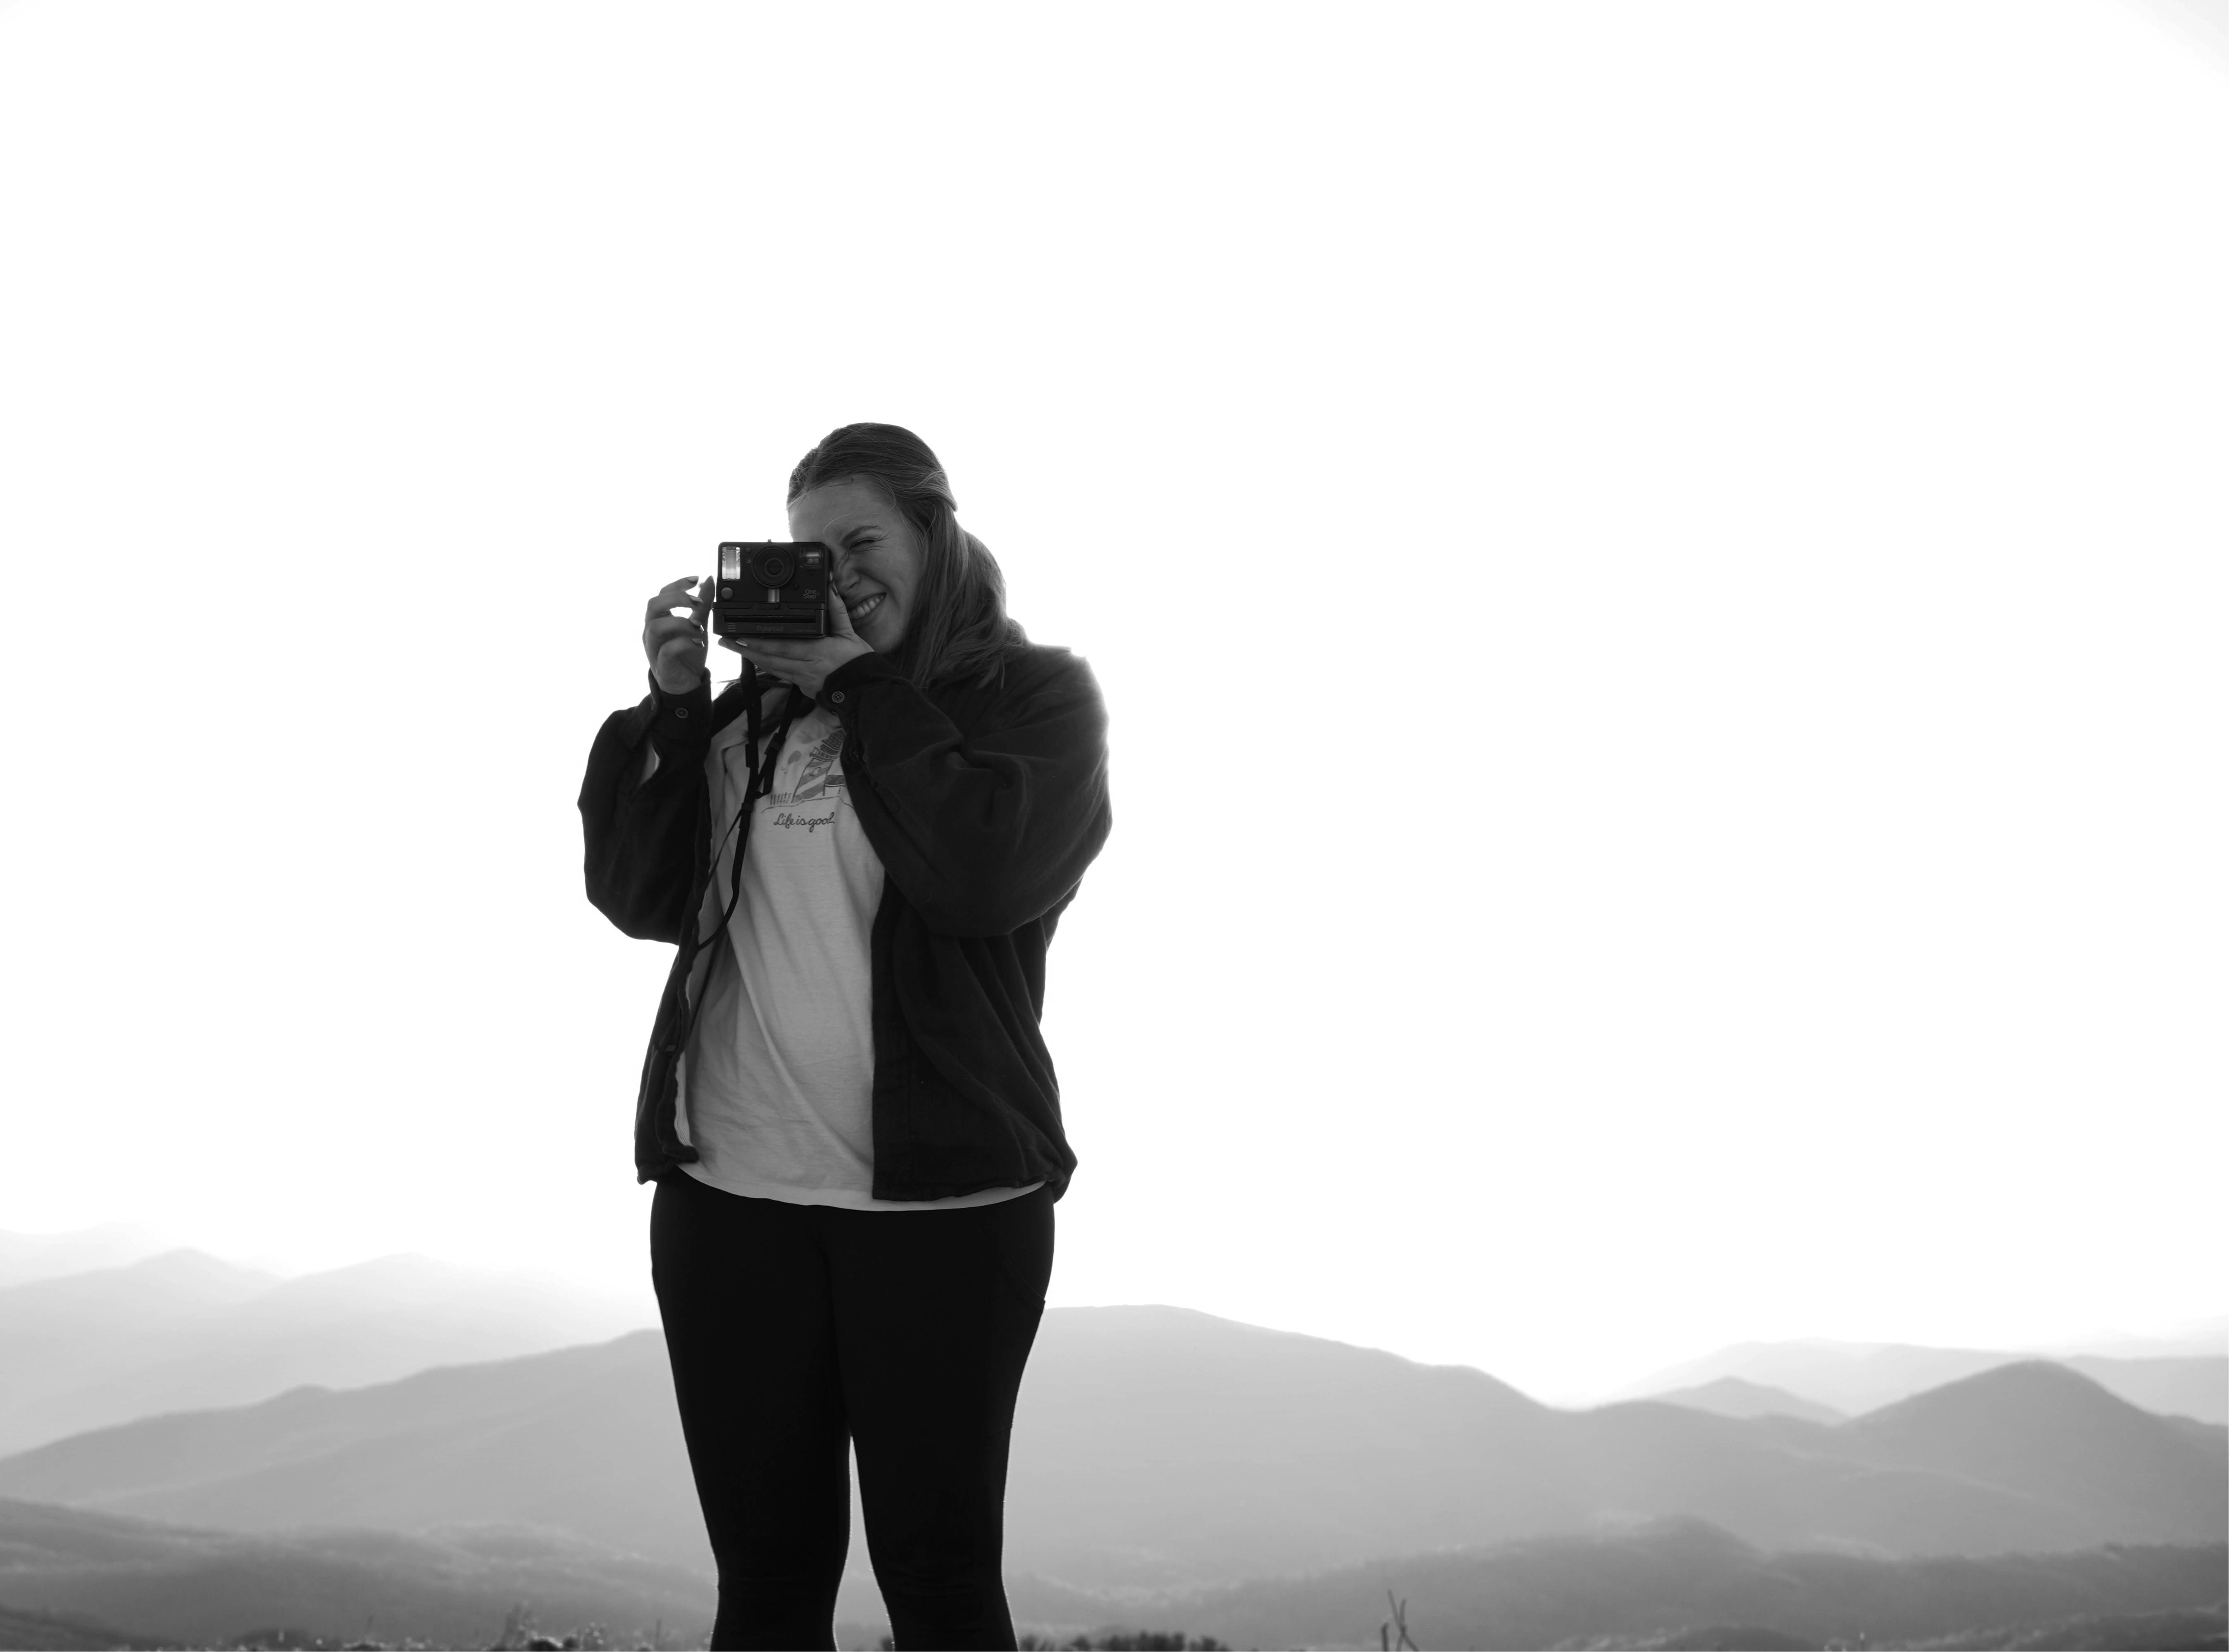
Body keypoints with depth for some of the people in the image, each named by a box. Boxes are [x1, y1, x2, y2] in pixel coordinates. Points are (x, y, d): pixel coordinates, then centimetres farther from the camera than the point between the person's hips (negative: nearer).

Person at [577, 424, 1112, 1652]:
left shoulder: (1034, 692, 4)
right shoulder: (753, 703, 14)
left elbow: (986, 870, -15)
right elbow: (637, 895, 8)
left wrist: (855, 684, -8)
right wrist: (672, 705, -3)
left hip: (941, 1200, -3)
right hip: (727, 1193, 4)